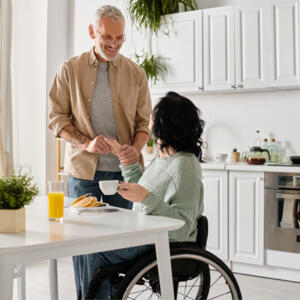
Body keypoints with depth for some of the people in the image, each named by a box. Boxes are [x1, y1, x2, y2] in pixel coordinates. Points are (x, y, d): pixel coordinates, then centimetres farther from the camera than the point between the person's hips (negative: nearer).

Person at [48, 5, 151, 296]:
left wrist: (136, 148, -12)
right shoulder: (70, 70, 4)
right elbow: (57, 118, 3)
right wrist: (86, 143, -14)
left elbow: (144, 121, 9)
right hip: (83, 168, -1)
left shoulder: (135, 73, 7)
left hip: (122, 169, 1)